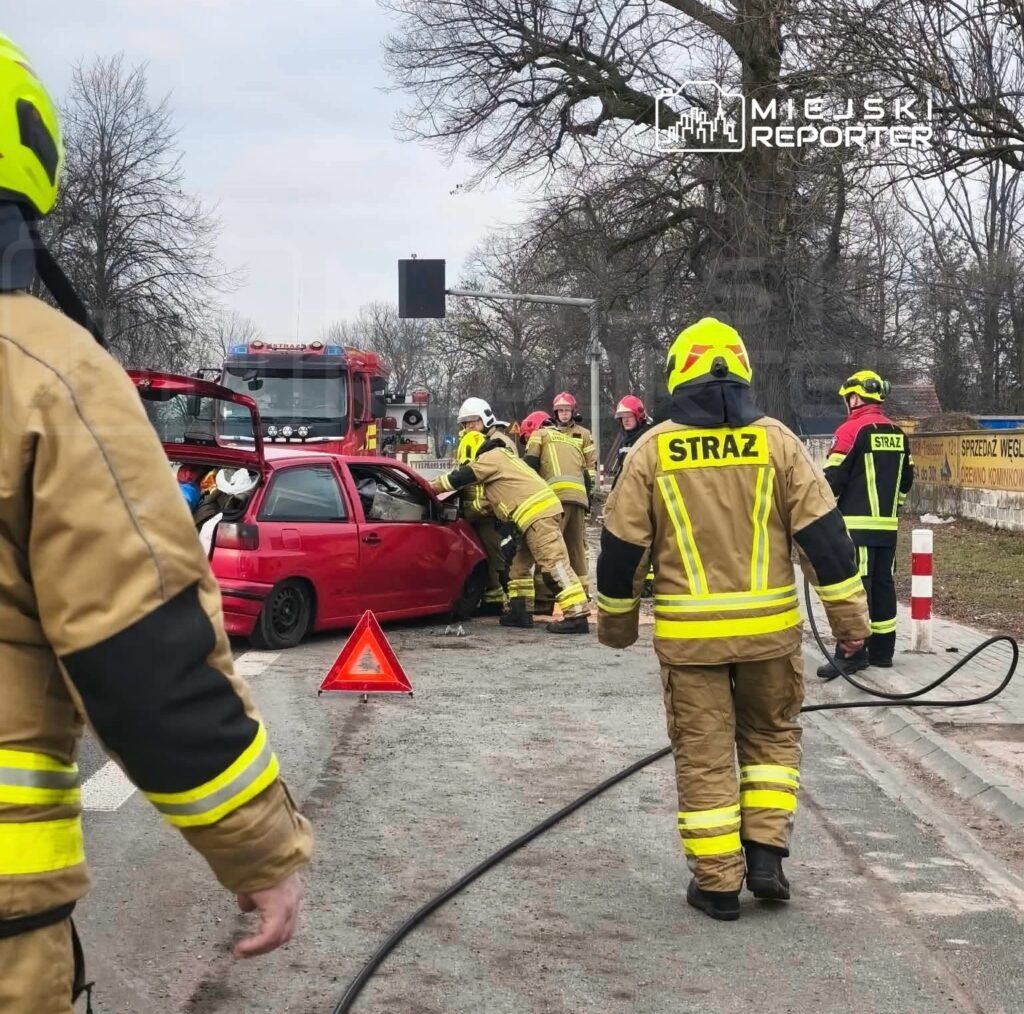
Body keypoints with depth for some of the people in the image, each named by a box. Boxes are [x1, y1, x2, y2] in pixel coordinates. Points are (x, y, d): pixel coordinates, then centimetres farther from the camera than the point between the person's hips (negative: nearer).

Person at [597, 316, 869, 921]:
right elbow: (822, 531, -2)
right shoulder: (776, 440, -1)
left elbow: (621, 545, 2)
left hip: (688, 632, -1)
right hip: (770, 627, 1)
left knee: (704, 754, 8)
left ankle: (718, 882, 12)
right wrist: (850, 615, 6)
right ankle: (766, 855, 13)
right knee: (772, 735, 21)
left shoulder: (654, 449, -2)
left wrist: (616, 621, 16)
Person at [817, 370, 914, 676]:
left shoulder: (851, 430, -11)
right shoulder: (898, 434, 12)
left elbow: (833, 479, -12)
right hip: (887, 525, 8)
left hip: (856, 524, -7)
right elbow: (906, 480, 18)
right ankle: (882, 650, 17)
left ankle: (852, 653, -11)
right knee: (883, 584, 11)